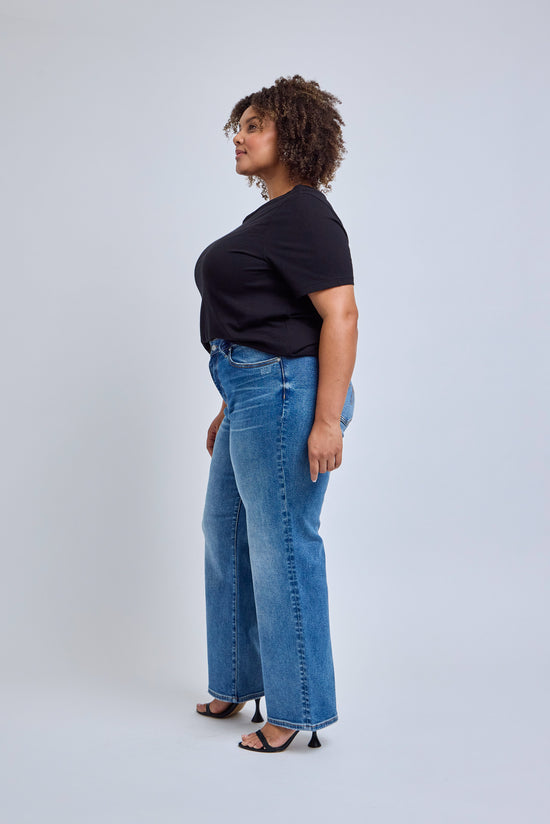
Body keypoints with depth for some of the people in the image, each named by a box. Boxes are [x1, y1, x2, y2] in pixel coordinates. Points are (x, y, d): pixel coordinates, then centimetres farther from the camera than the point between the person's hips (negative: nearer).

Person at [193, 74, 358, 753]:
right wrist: (231, 407, 23)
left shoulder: (305, 215, -14)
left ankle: (299, 710, 11)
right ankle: (238, 682, 34)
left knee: (281, 545, -3)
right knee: (226, 532, 18)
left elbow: (340, 315, -22)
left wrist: (327, 420, -27)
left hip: (286, 393, -11)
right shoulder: (269, 215, 18)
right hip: (253, 393, 11)